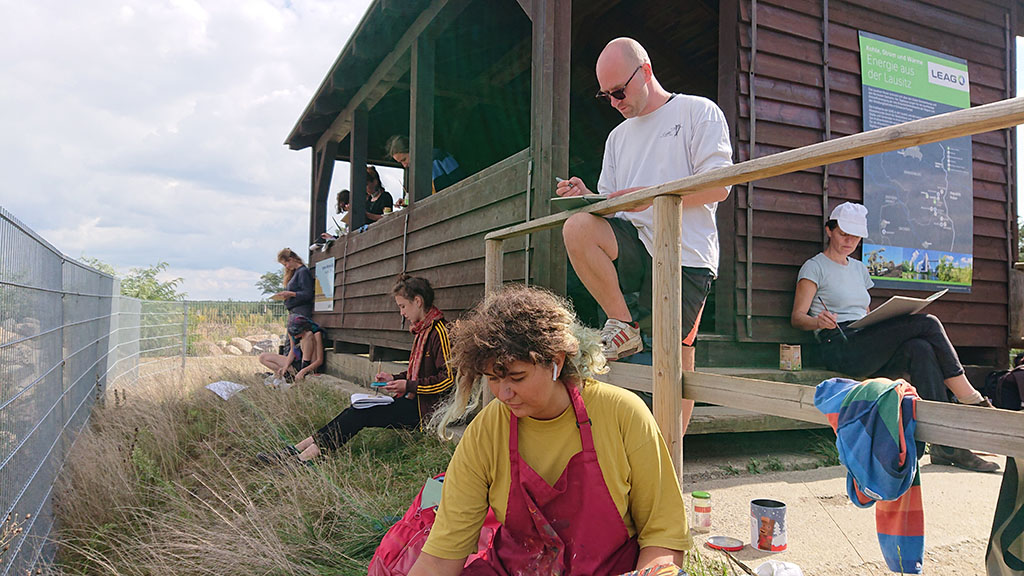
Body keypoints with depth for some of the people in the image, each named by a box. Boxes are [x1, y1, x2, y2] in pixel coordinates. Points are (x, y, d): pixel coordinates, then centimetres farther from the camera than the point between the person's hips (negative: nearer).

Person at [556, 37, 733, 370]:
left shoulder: (699, 111, 7)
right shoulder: (618, 136, 25)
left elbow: (718, 187, -5)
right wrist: (586, 197, -1)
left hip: (684, 255, -4)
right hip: (634, 246, 4)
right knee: (577, 227, -27)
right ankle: (623, 327, -15)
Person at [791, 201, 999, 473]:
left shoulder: (859, 268, 26)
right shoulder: (815, 267, 5)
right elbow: (797, 317, -4)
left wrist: (892, 323, 5)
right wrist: (819, 322, -27)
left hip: (869, 353, 6)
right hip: (840, 348, -6)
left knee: (920, 349, -26)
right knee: (927, 323, -19)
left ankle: (945, 444, -29)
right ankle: (973, 402, -12)